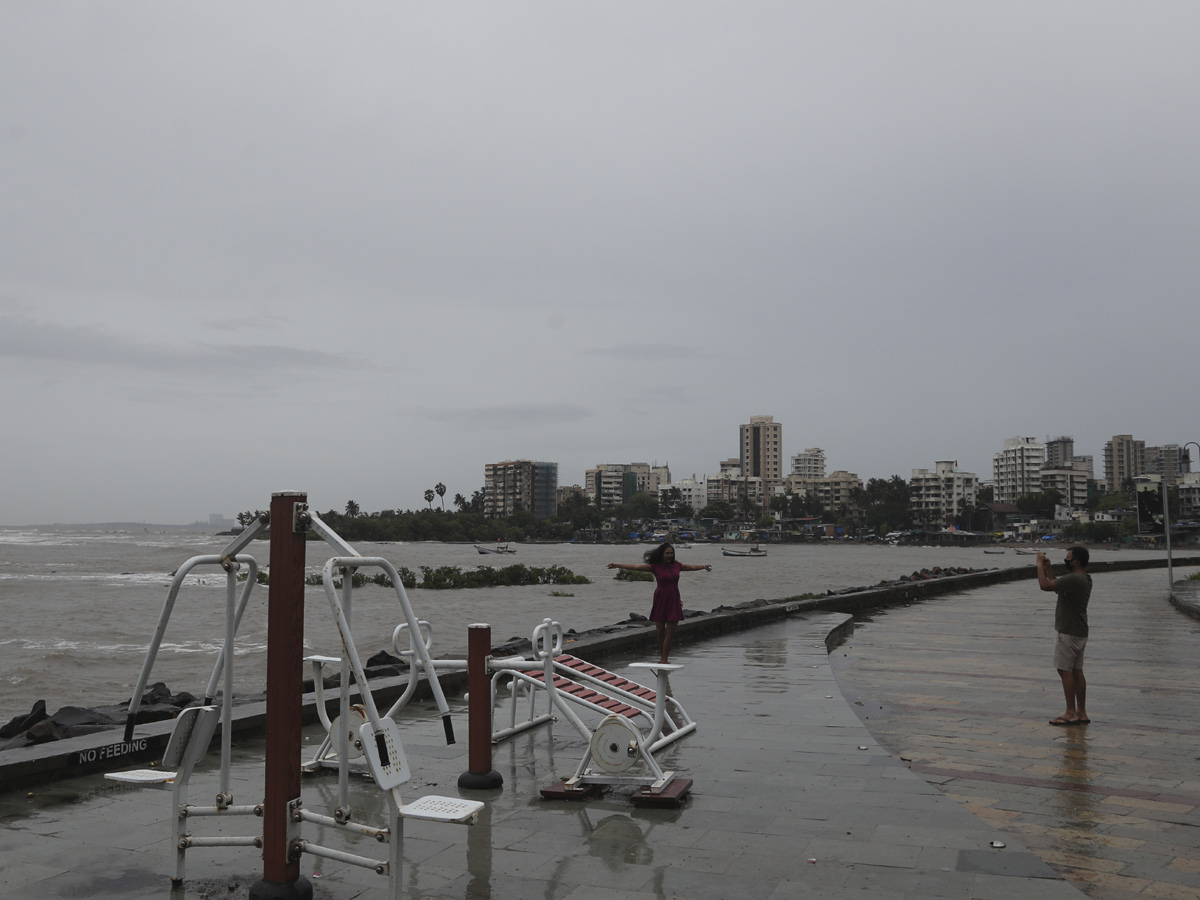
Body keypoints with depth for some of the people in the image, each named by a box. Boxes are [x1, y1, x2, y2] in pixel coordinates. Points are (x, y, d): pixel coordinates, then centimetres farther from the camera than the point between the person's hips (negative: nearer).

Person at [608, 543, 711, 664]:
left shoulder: (676, 565, 7)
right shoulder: (655, 566, -5)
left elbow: (692, 567, 25)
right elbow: (636, 567, -12)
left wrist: (704, 567, 40)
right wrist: (617, 565, -20)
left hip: (674, 601, 2)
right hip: (660, 601, -2)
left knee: (670, 631, -3)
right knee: (660, 630, 1)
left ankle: (664, 659, 2)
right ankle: (661, 655, 19)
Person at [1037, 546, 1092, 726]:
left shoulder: (1074, 579, -22)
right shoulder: (1084, 578, 11)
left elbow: (1045, 585, -25)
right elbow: (1057, 587, 22)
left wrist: (1040, 565, -12)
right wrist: (1048, 568, 18)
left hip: (1069, 633, -10)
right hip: (1079, 632, 10)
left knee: (1065, 670, -4)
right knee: (1077, 672, 12)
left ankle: (1071, 713, -1)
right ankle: (1081, 713, 15)